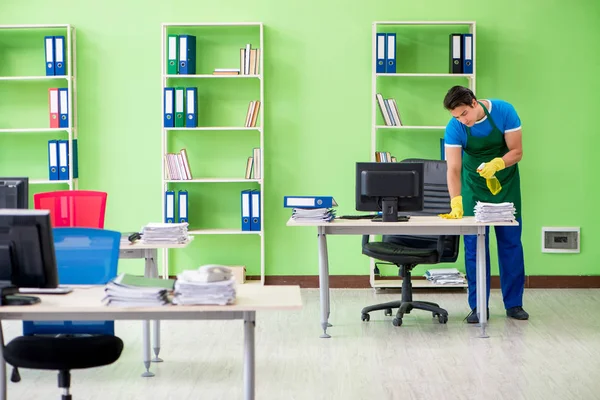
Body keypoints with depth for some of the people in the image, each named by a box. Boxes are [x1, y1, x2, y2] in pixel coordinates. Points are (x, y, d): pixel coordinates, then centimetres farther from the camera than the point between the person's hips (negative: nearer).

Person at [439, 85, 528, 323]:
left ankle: (514, 303, 11)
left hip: (506, 183, 0)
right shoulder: (454, 128, -22)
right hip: (474, 185, 0)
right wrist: (456, 203, -39)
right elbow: (453, 168, -26)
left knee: (510, 242, 2)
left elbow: (517, 151, -17)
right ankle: (478, 306, 4)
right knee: (474, 245, -3)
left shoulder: (504, 111, -23)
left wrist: (497, 163, -37)